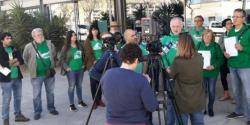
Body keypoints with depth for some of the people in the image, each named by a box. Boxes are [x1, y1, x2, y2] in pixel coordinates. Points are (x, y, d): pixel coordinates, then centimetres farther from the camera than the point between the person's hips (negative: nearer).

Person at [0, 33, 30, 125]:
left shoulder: (14, 49, 11)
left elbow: (21, 61, 2)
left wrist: (10, 63, -13)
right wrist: (14, 61, -8)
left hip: (17, 77, 6)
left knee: (18, 97, 14)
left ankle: (18, 115, 29)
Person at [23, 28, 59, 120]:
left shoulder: (49, 44, -1)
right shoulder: (29, 47, -10)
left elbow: (54, 55, 15)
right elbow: (25, 59, 3)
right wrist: (32, 67, 6)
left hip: (50, 73, 3)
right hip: (37, 75, -3)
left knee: (50, 92, 15)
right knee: (37, 94, 5)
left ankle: (51, 108, 31)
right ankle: (37, 112, 19)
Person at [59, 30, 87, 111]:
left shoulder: (79, 46, 9)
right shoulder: (66, 47, -7)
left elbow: (83, 56, 19)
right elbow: (61, 58, -6)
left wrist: (83, 64, 11)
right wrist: (66, 67, -13)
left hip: (80, 69, 5)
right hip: (71, 70, -5)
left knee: (79, 86, 15)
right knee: (71, 87, -1)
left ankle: (80, 101, 28)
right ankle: (71, 104, 8)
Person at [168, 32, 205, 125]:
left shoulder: (178, 61, -19)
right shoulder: (200, 58, -5)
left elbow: (171, 75, -1)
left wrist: (168, 70, 20)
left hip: (183, 102, -4)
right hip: (198, 101, 4)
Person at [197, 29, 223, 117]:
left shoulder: (216, 46, -2)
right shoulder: (199, 45, 3)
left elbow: (220, 58, -4)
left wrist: (214, 66, -18)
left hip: (213, 72, -1)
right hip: (202, 71, 1)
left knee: (211, 91, 6)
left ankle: (210, 108, 24)